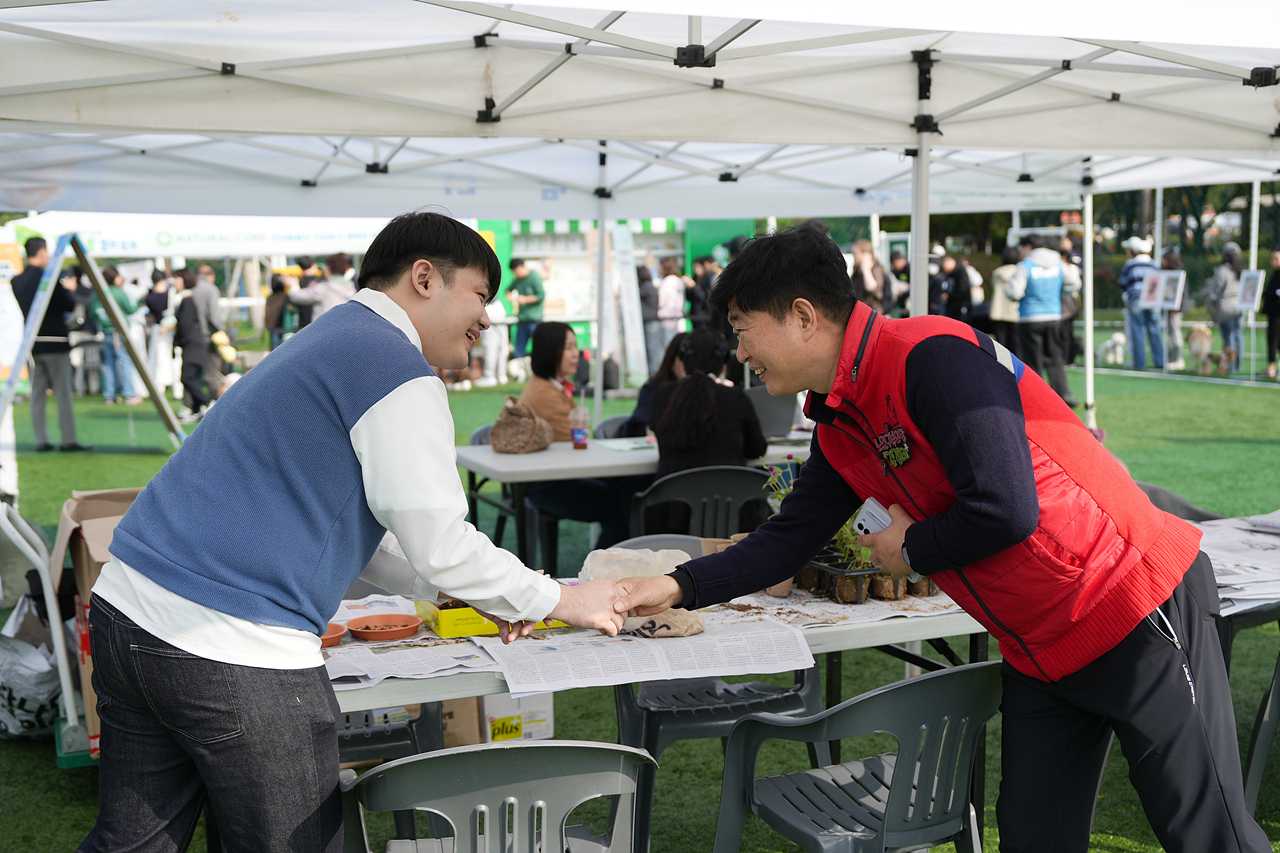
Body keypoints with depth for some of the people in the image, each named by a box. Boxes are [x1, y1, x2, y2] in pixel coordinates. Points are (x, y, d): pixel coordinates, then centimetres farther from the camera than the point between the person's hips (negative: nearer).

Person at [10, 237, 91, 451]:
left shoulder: (17, 281, 5)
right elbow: (70, 305, -12)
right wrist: (69, 289, 8)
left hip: (31, 343, 6)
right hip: (54, 342, -6)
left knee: (37, 393, 8)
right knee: (63, 393, 1)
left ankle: (41, 440, 8)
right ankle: (68, 440, 3)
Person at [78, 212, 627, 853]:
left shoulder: (319, 344, 21)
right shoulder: (395, 367, -10)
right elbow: (437, 543, -12)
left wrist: (459, 590, 21)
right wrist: (557, 600, 2)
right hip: (235, 652, -10)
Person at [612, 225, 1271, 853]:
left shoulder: (931, 356, -23)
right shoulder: (838, 424, 6)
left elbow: (1006, 509, -29)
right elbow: (790, 538, 13)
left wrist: (912, 550, -11)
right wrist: (680, 586, 4)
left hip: (1138, 614, -9)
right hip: (1039, 652, 9)